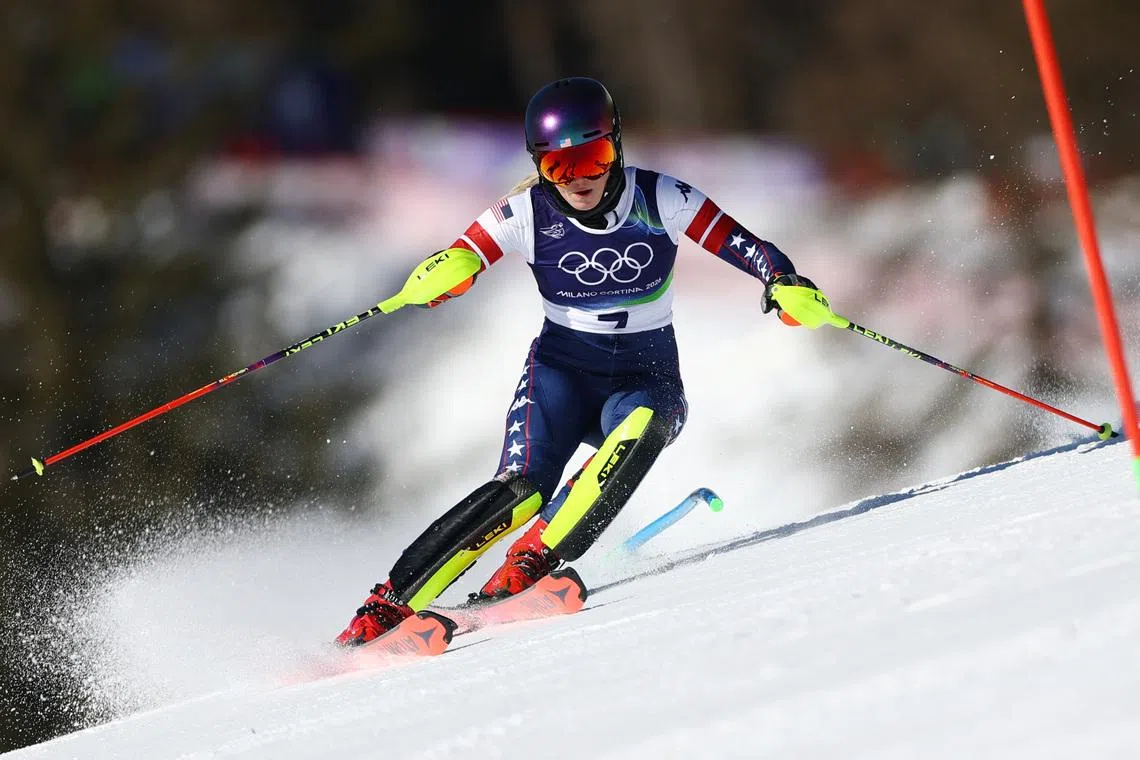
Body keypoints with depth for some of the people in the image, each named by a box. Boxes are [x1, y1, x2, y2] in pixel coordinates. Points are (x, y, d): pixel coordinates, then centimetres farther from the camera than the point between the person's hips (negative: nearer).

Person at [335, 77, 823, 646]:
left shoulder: (658, 200, -10)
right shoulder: (527, 213, -9)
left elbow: (737, 243, -14)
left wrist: (783, 282, -34)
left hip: (648, 376, 1)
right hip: (563, 369, -1)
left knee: (641, 426, -36)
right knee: (521, 489, -26)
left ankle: (532, 561, -38)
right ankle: (388, 605, -26)